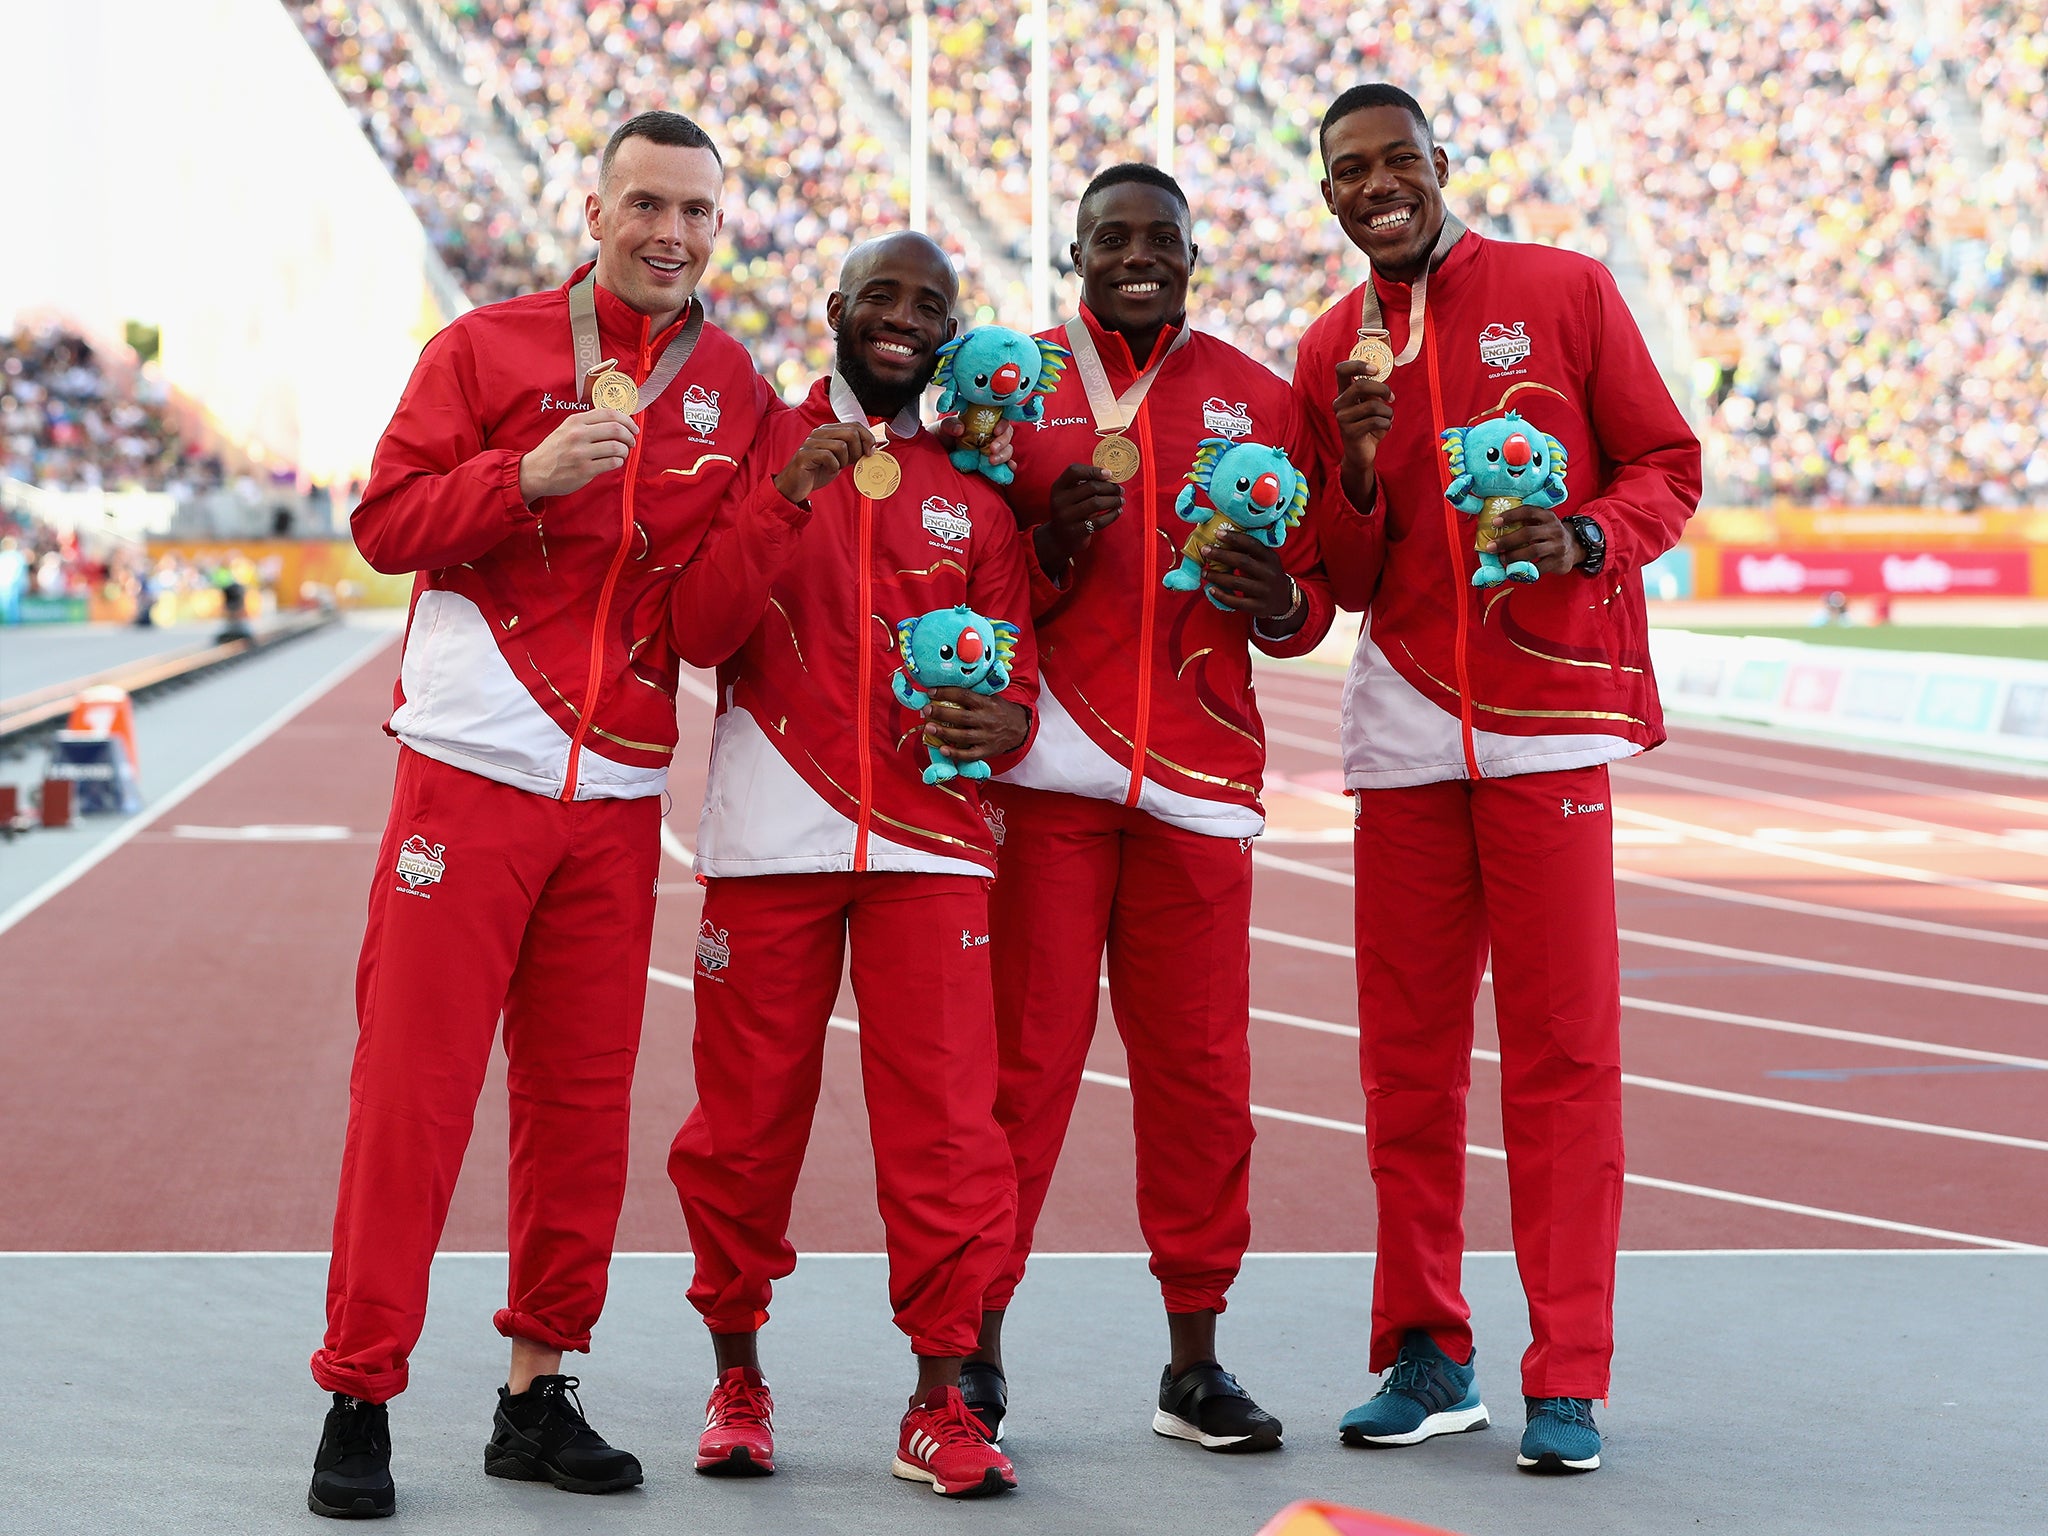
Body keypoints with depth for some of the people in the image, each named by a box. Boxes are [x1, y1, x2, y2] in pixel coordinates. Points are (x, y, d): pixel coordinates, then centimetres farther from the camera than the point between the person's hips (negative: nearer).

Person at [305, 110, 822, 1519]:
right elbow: (386, 524, -4)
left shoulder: (738, 395, 9)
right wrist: (528, 475, -17)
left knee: (585, 1099, 6)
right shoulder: (488, 348, 2)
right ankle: (360, 1401, 0)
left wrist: (781, 495, -12)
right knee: (413, 1086, -5)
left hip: (619, 793, 3)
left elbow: (699, 616, 2)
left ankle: (540, 1391, 16)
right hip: (473, 770, -3)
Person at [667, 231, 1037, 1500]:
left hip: (928, 839, 1)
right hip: (770, 836, -1)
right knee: (747, 1117, 4)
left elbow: (1016, 673, 13)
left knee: (945, 1121, -6)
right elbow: (700, 634, -3)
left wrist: (999, 721, -11)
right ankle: (738, 1379, 20)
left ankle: (942, 1401, 2)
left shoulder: (972, 492, 15)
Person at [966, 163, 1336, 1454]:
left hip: (1200, 773, 2)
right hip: (1045, 771, -2)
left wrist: (1280, 603, -9)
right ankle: (975, 1347, 4)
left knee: (1199, 1067, 3)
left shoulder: (1257, 402, 12)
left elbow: (1309, 601, 13)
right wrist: (1053, 543, -14)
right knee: (1023, 1055, -4)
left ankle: (1197, 1362, 12)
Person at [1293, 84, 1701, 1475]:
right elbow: (1346, 582, 11)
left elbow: (1668, 469, 3)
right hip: (1408, 722, 3)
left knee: (1564, 1046, -5)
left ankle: (1568, 1383, -2)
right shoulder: (1331, 353, 10)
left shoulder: (1566, 292, 2)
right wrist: (1358, 468, -8)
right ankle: (1426, 1358, 16)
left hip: (1549, 717, -3)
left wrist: (1586, 537, -17)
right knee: (1407, 1049, 5)